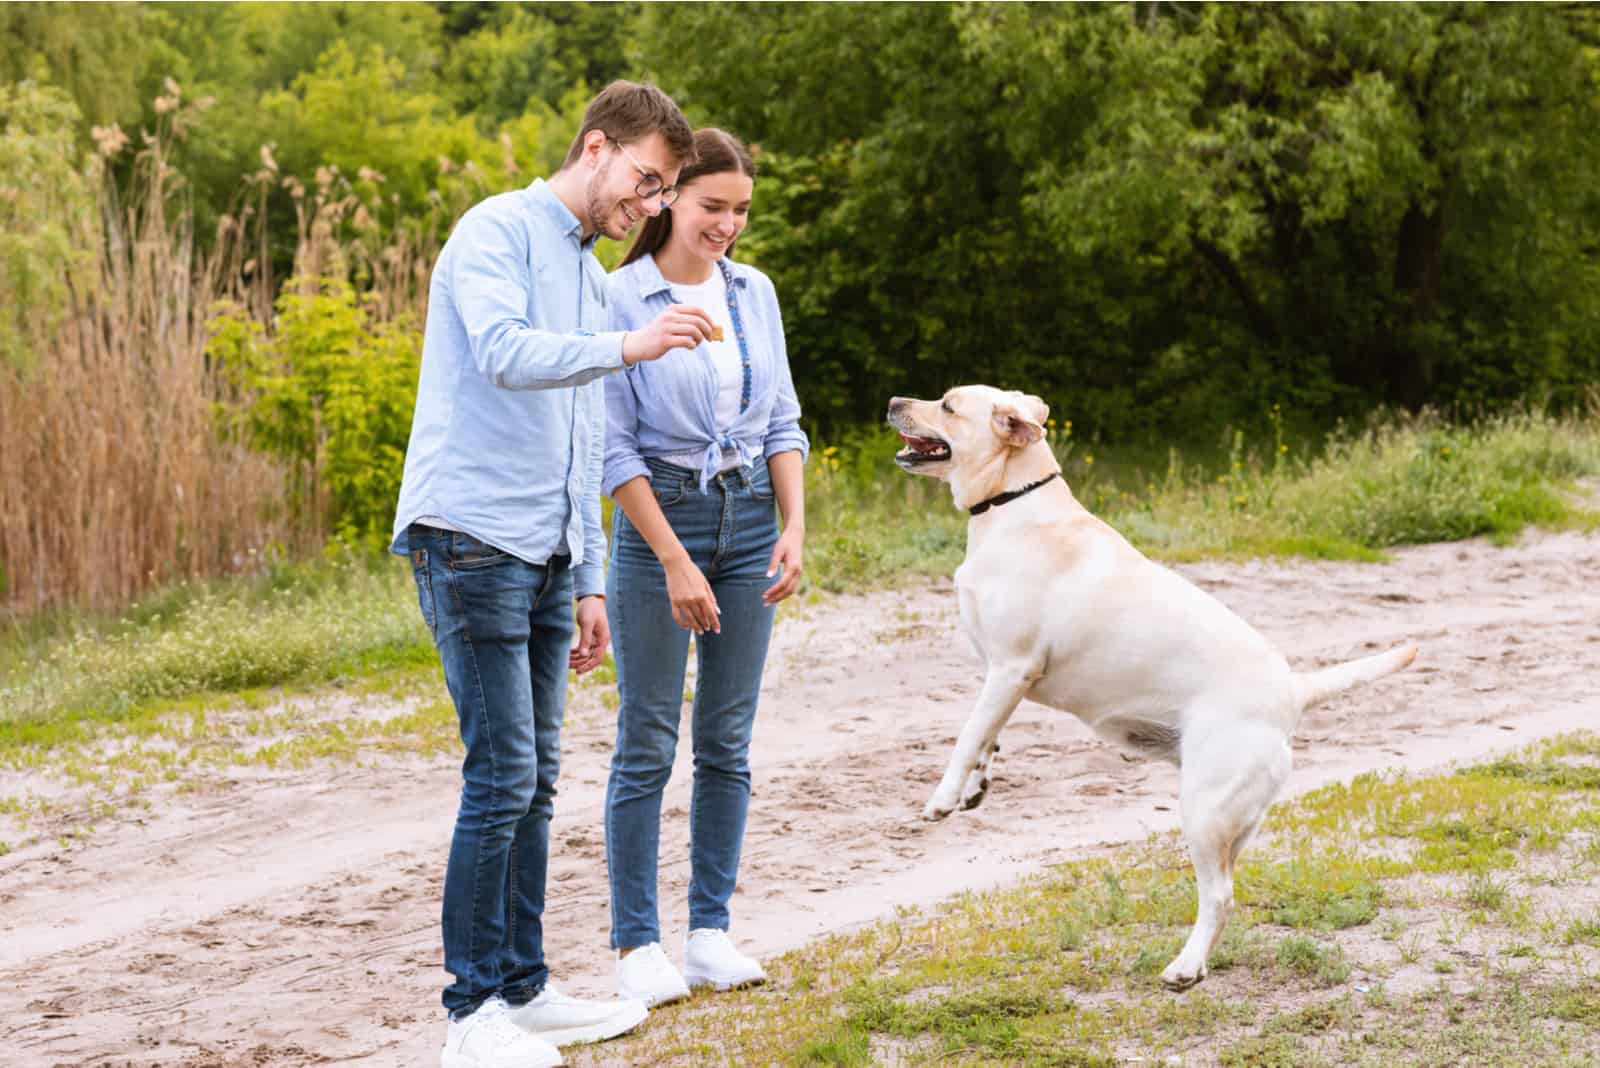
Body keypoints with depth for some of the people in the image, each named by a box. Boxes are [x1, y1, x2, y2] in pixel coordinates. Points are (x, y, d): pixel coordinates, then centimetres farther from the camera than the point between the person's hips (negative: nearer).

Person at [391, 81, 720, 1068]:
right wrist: (627, 347, -36)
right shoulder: (497, 232, -4)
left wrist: (590, 580, 20)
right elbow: (504, 350, -24)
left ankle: (525, 989, 16)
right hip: (474, 540, -8)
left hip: (549, 555, 8)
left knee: (536, 781, 9)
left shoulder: (592, 275, 21)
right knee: (502, 778, -9)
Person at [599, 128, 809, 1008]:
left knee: (727, 743, 7)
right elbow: (612, 446, -10)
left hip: (749, 522, 5)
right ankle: (635, 942, 4)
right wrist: (675, 561, -14)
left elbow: (783, 424, 11)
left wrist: (793, 527, -2)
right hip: (656, 521, -5)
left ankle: (710, 929, 15)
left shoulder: (755, 294, 7)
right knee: (647, 745, -2)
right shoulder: (619, 298, -8)